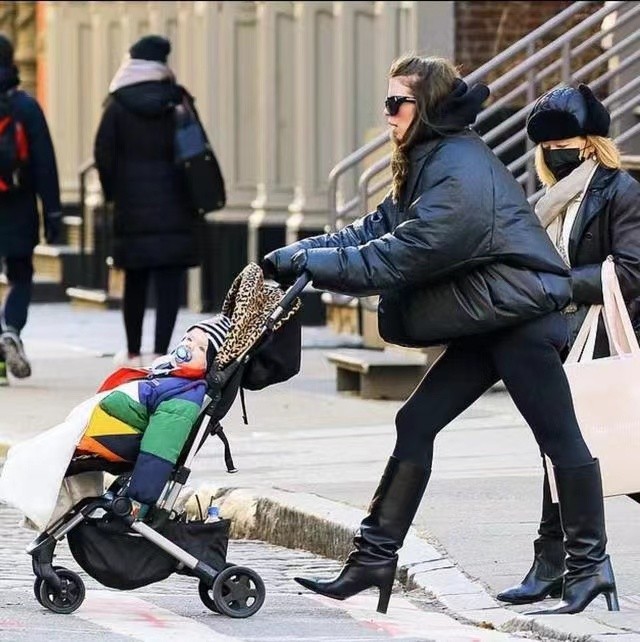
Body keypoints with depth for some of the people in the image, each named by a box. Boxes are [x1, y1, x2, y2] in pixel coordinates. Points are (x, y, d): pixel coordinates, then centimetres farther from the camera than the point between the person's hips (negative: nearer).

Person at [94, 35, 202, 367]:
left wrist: (113, 191, 11)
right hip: (174, 202, -1)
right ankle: (161, 353, -10)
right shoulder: (177, 100, -2)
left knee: (135, 280, 13)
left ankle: (133, 352, 22)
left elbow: (103, 153, -2)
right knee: (169, 280, -2)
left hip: (132, 204, 1)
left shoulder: (118, 104, -3)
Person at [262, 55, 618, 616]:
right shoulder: (428, 163, 11)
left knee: (560, 439, -1)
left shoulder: (459, 175, -22)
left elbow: (392, 259, -24)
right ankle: (375, 557, 4)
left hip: (525, 317, -10)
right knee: (415, 424, 4)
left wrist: (305, 263, -20)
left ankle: (590, 565, 8)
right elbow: (375, 231, 7)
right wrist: (296, 253, -4)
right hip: (486, 325, 10)